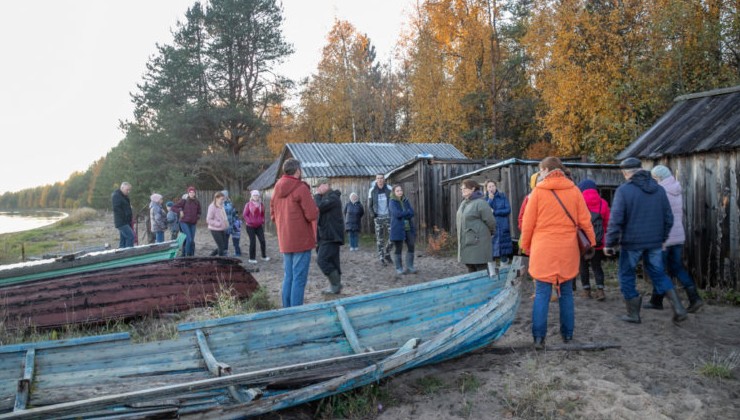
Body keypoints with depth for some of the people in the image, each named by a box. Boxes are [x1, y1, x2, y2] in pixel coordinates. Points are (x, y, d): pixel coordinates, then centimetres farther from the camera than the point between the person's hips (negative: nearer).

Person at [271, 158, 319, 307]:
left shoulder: (277, 189, 9)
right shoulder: (301, 188, -14)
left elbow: (273, 213, 16)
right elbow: (312, 214, -17)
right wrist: (313, 201, 1)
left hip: (284, 241, 7)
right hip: (301, 240, -7)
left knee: (288, 277, 15)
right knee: (299, 278, -4)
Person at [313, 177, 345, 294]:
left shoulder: (333, 197, -14)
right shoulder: (327, 197, 19)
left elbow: (319, 207, -25)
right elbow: (321, 210, 20)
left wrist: (317, 196, -11)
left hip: (331, 236, -10)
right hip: (328, 235, 10)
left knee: (322, 260, -13)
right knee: (332, 261, 11)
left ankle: (336, 285, -6)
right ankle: (335, 285, 15)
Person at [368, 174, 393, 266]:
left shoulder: (389, 189, -1)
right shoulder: (372, 191, 0)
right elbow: (369, 205, 6)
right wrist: (372, 213, -10)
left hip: (389, 217, 1)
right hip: (378, 218, -1)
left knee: (392, 237, -1)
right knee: (380, 239, 1)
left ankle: (387, 254, 22)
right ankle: (381, 259, 9)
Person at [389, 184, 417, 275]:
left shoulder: (406, 200, 11)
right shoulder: (392, 202, -3)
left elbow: (412, 213, 1)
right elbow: (397, 213, -18)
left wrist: (402, 214, -13)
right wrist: (407, 212, -6)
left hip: (409, 228, 5)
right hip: (398, 228, -5)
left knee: (411, 246, 2)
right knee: (399, 249, 1)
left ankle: (410, 267, 13)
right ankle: (399, 268, 10)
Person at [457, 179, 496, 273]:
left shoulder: (480, 203, -13)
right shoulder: (463, 203, 13)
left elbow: (490, 221, -12)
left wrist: (486, 233, 4)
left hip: (478, 243, -8)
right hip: (466, 244, 9)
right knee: (471, 270, 15)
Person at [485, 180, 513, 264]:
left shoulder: (502, 196, 5)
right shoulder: (485, 199, 5)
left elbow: (508, 210, -2)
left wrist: (494, 212, -7)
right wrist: (490, 200, -16)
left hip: (502, 227, 0)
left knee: (504, 251, 1)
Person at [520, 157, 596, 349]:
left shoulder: (538, 191, -5)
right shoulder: (573, 190, 2)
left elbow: (528, 223, -2)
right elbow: (585, 220, 2)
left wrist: (526, 245, 10)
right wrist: (591, 242, 13)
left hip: (543, 250, -2)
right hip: (567, 250, 3)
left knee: (542, 294, 1)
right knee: (566, 292, 14)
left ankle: (539, 337, -3)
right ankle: (567, 333, 21)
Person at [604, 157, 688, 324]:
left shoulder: (623, 190, -12)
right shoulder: (659, 189, 5)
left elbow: (616, 220, -16)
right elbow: (668, 217, 9)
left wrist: (610, 243, -8)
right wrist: (663, 238, 22)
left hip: (632, 242, -5)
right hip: (655, 242, 5)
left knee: (626, 275, 11)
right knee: (658, 273, 17)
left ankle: (633, 313, 15)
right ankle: (678, 307, 4)